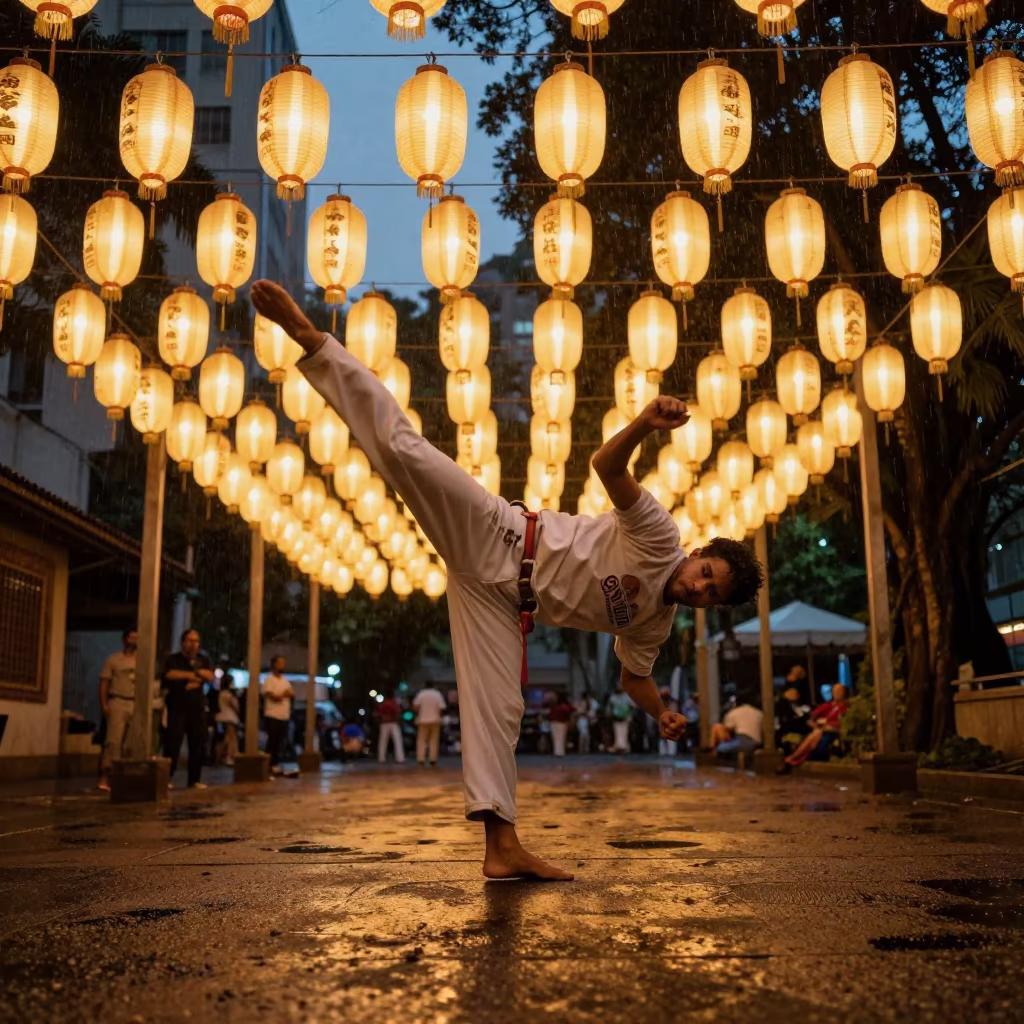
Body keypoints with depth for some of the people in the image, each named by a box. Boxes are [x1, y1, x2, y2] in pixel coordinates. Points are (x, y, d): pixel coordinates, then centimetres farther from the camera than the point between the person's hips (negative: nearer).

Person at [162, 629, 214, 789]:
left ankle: (195, 779, 12)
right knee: (173, 743, -7)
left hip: (197, 708, 4)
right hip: (177, 708, -4)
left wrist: (196, 671, -15)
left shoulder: (203, 660, 13)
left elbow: (210, 677, -2)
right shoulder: (173, 659, 2)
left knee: (198, 744, 4)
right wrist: (190, 675, -13)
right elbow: (170, 674, -17)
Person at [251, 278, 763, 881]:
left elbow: (635, 674, 25)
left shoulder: (657, 620, 12)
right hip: (501, 543, -5)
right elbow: (607, 468, -17)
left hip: (506, 602, 5)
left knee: (498, 711, -3)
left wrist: (662, 712, 4)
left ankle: (502, 847, 3)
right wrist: (646, 425, -37)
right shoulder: (659, 539, -8)